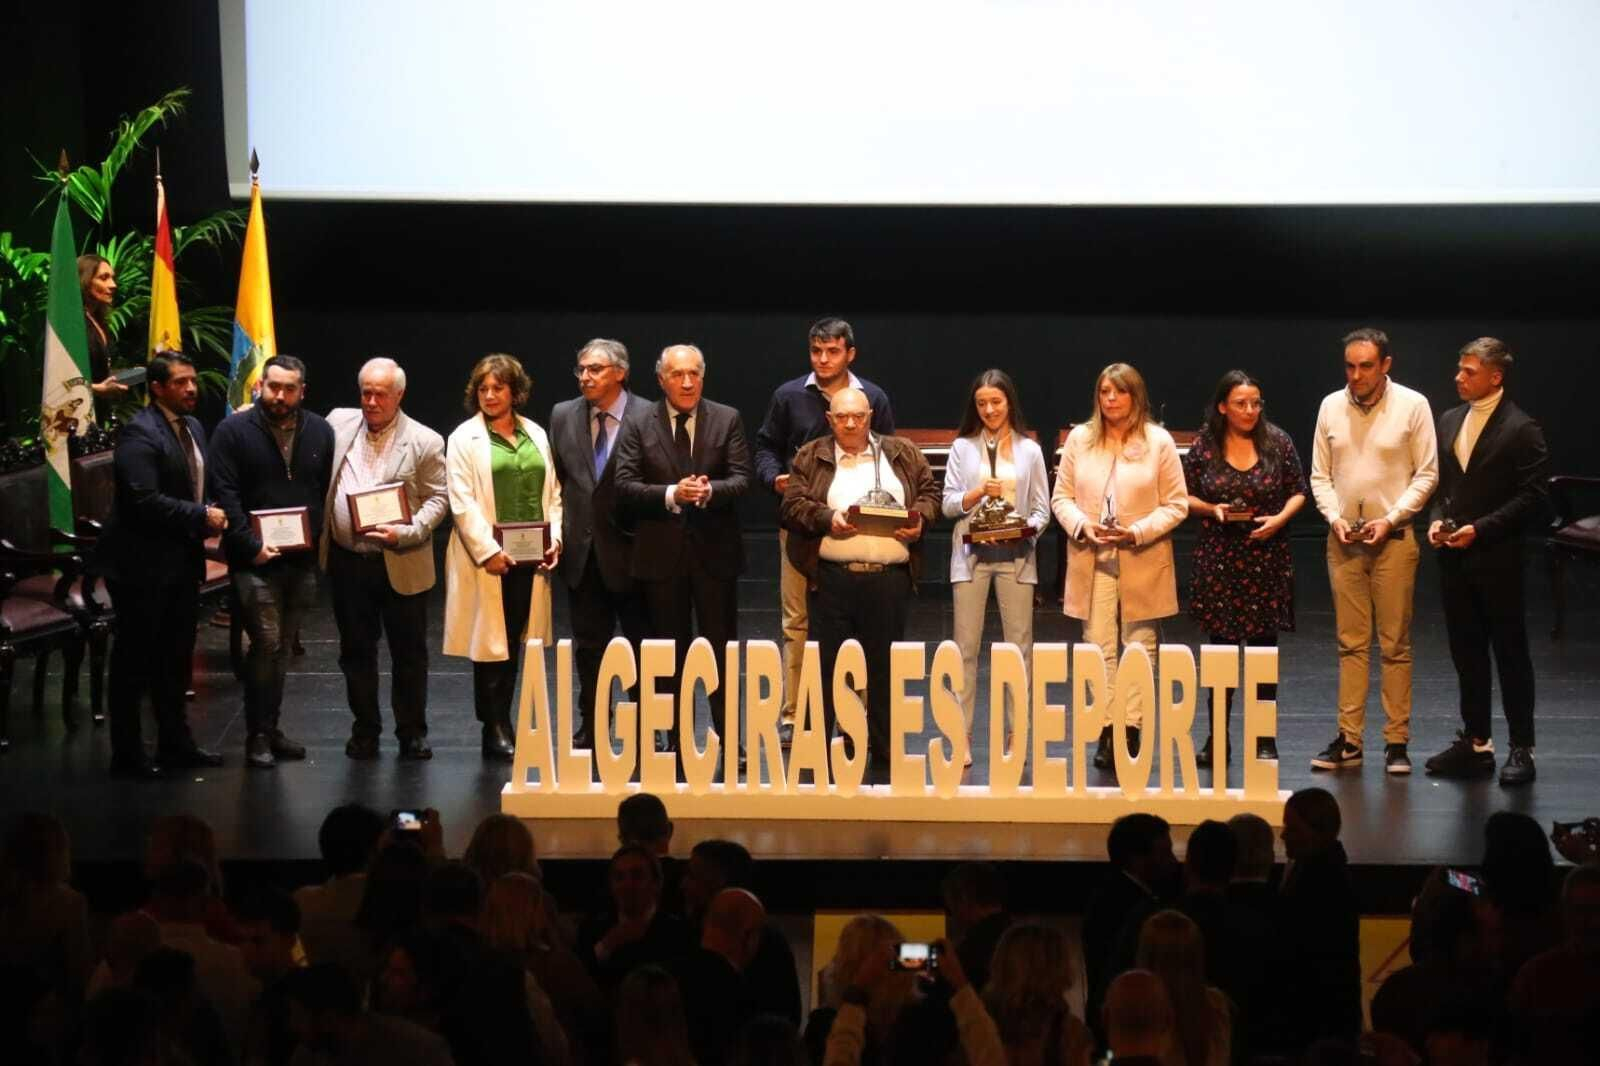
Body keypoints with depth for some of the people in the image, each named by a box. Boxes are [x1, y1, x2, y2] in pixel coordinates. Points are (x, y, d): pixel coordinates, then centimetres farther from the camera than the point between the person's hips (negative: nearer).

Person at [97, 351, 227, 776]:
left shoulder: (193, 428, 11)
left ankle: (175, 744, 29)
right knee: (134, 661, 2)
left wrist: (210, 514, 0)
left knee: (176, 657, 17)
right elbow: (143, 500, -26)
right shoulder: (140, 433, -18)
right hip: (143, 565, -9)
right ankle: (127, 754, 10)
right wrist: (200, 516, -21)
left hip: (182, 561, 9)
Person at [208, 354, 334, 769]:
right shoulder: (234, 430, -5)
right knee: (266, 644, -9)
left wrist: (318, 539, -1)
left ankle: (270, 729, 20)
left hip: (302, 560, 4)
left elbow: (328, 493, 9)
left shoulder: (319, 432, 7)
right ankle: (258, 735, -2)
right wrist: (251, 546, -14)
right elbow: (224, 494, -9)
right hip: (256, 561, -4)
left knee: (281, 648, 12)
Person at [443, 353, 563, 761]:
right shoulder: (464, 439, -2)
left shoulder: (536, 435, 12)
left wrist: (554, 538, 0)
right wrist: (488, 551, -15)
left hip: (529, 559, 4)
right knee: (491, 644, -2)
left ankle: (502, 723, 15)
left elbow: (552, 491, 14)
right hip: (488, 558, -4)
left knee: (514, 641, 8)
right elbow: (462, 502, -8)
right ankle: (495, 731, 2)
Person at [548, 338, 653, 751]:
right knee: (589, 646, 12)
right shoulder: (563, 416, 5)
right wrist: (557, 533, 2)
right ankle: (591, 729, 21)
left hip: (629, 550, -4)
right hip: (582, 549, 4)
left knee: (642, 644, 6)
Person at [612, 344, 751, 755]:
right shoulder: (638, 426, 1)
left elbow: (740, 478, -5)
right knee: (672, 654, 9)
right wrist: (671, 494, -21)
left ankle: (729, 740, 10)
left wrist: (710, 491, -25)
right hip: (661, 554, 0)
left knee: (723, 649, 4)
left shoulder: (727, 420, 2)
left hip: (714, 551, 0)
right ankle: (678, 741, 16)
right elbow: (625, 487, -7)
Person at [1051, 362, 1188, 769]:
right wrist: (1082, 525, -11)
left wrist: (1137, 532, -15)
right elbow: (1061, 497, 8)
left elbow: (1176, 505, -1)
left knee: (1139, 647, 4)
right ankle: (1105, 730, 3)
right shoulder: (1079, 439, 6)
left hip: (1142, 562, -1)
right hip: (1092, 560, 1)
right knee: (1098, 647, -1)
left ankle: (1131, 729, 10)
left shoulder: (1159, 442, -1)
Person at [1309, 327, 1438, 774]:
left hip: (1393, 538, -3)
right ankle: (1349, 740, 10)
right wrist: (1334, 517, -6)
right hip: (1343, 539, 3)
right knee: (1350, 643, 6)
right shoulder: (1331, 406, 6)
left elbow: (1426, 474, -2)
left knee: (1395, 644, 0)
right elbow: (1320, 475, 10)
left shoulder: (1412, 406, -3)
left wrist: (1390, 520, -11)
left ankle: (1396, 742, 5)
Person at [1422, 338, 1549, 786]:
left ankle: (1521, 749, 9)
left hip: (1497, 559, -6)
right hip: (1455, 559, 6)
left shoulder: (1521, 429, -10)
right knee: (1466, 652, 11)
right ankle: (1475, 742, 20)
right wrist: (1437, 520, 0)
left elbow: (1531, 496, -12)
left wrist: (1480, 529, -17)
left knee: (1511, 653, 2)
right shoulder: (1449, 421, 11)